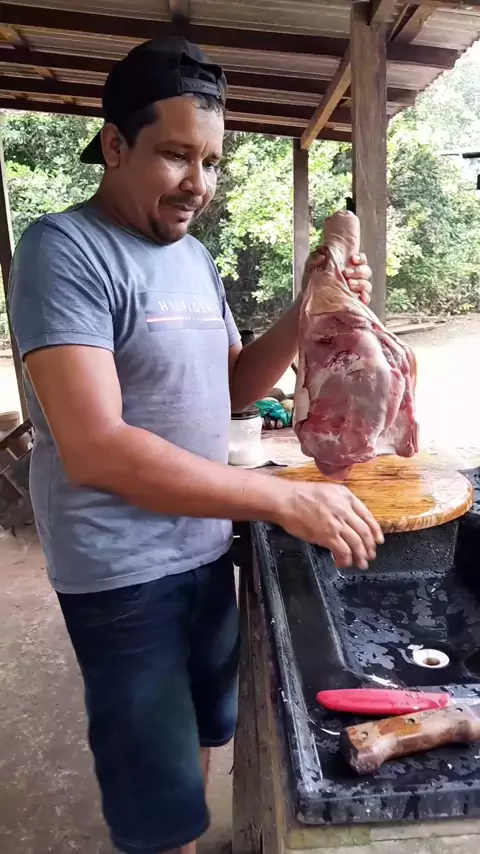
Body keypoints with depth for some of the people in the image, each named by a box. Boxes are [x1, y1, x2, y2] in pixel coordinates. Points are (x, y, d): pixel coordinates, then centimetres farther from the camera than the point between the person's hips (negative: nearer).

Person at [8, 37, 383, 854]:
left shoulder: (194, 255, 8)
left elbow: (233, 386, 11)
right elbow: (94, 447, -27)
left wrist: (308, 316, -6)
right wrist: (286, 500, -29)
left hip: (206, 547, 8)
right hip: (125, 572, -7)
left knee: (200, 736, 25)